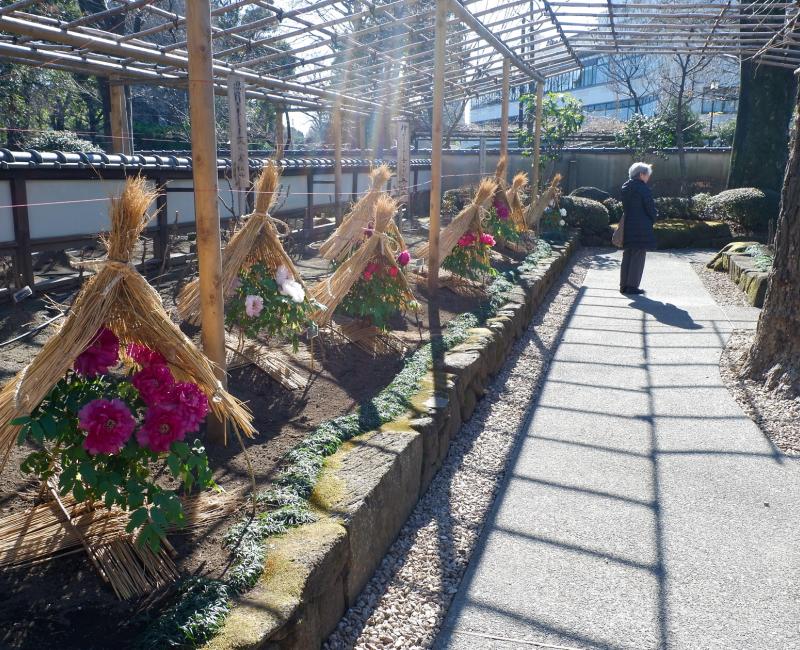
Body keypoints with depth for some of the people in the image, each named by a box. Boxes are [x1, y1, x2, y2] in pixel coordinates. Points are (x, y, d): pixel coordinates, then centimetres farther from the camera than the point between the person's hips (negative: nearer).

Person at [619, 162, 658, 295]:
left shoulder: (625, 187, 9)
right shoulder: (643, 188, -13)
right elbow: (650, 208, -11)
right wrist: (653, 219, 7)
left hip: (627, 226, 7)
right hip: (641, 227, -7)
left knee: (627, 255, 12)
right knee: (638, 256, -1)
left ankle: (624, 285, 15)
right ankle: (632, 286, 0)